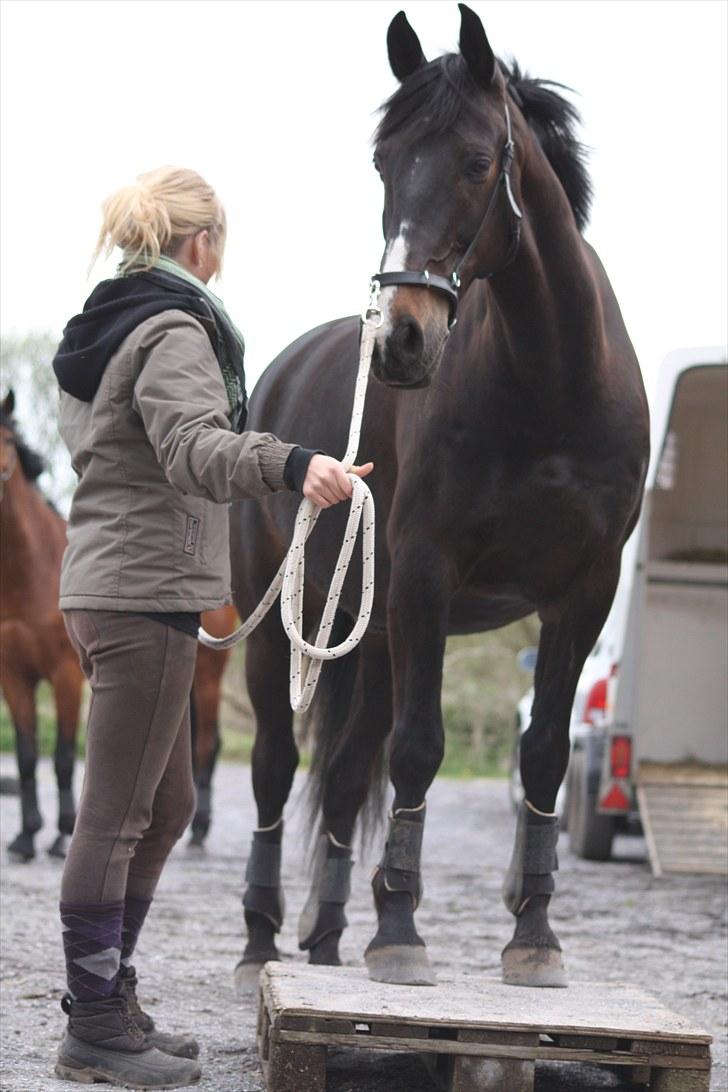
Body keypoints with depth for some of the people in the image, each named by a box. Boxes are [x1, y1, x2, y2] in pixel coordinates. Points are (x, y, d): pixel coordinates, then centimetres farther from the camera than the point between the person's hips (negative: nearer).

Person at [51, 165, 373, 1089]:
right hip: (147, 595, -10)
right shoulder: (175, 330, -12)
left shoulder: (99, 328, 18)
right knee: (117, 814, -7)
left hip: (100, 587, 10)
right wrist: (290, 465, -46)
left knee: (165, 805, 17)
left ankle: (109, 1002, 22)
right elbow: (193, 447, -30)